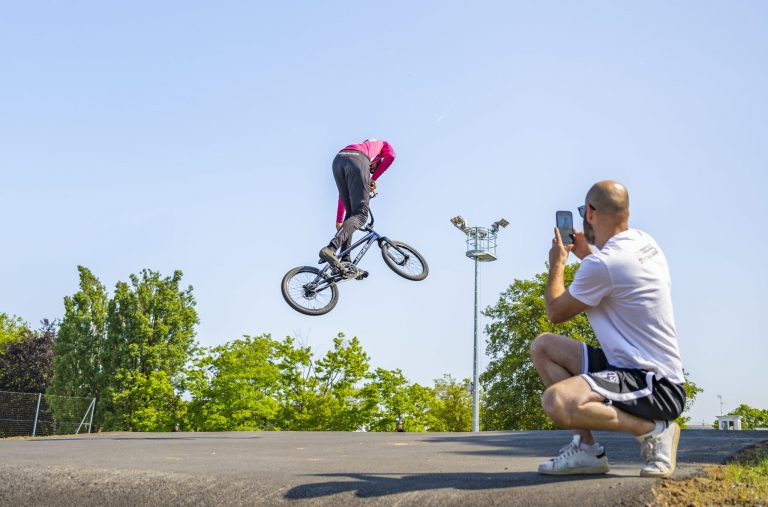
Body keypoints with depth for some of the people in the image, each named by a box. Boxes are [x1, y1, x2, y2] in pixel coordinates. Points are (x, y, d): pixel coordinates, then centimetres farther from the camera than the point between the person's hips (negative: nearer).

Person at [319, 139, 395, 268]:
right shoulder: (382, 144, 39)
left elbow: (343, 195, 39)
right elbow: (390, 156, 11)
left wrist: (339, 221, 39)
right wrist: (373, 179, 14)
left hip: (337, 161, 5)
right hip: (358, 160, -5)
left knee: (351, 212, 14)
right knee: (361, 214, -6)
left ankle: (345, 260, 2)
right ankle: (331, 248, -28)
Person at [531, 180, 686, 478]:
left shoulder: (602, 264, -21)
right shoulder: (644, 242, 7)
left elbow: (555, 313, -5)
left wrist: (557, 263, 9)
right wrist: (587, 255, 27)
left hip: (656, 386, -10)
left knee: (556, 402, -32)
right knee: (543, 346, 8)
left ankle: (653, 431, -9)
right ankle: (586, 449, 4)